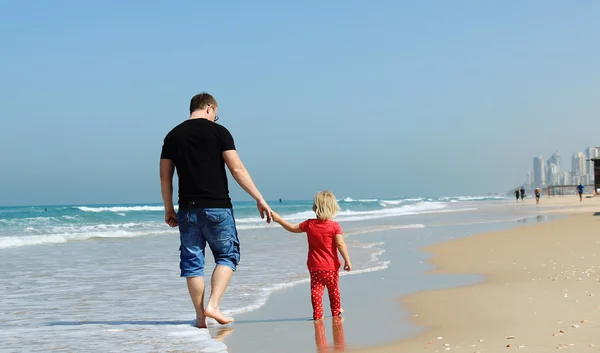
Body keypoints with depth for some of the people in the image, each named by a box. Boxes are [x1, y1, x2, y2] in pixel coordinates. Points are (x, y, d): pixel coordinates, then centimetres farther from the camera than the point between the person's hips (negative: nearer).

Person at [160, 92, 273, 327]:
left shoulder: (173, 136, 8)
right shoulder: (218, 132, -2)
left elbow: (165, 177, 9)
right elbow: (237, 169, -8)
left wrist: (169, 209, 18)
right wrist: (259, 199, -4)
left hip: (188, 210, 3)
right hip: (217, 207, -3)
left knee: (192, 261, 9)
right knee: (227, 255, 11)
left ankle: (200, 317, 10)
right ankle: (213, 305, -3)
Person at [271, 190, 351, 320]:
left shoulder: (309, 224, -4)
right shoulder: (335, 226, -12)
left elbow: (292, 228, 7)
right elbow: (341, 244, -17)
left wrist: (279, 219, 19)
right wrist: (347, 260, -12)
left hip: (315, 267, 0)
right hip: (331, 266, 0)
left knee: (316, 290, 4)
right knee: (334, 290, 16)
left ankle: (317, 313, -3)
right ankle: (336, 311, 29)